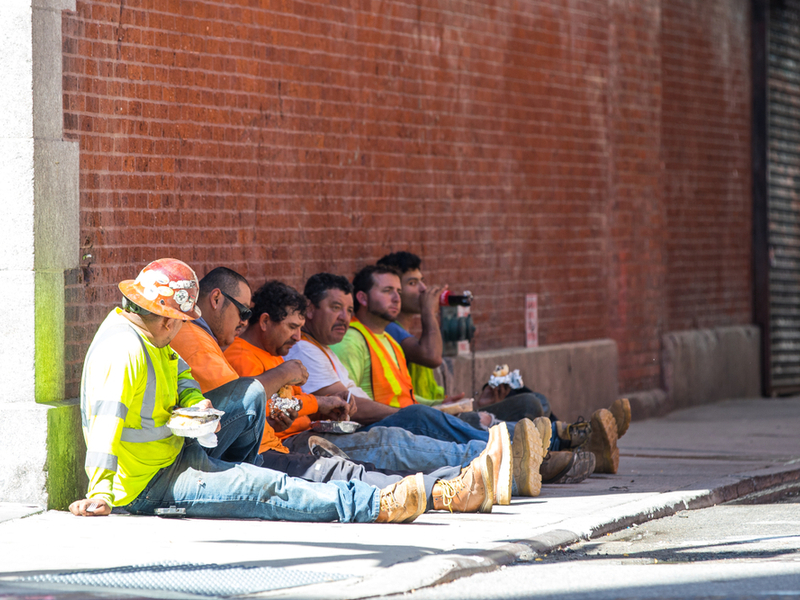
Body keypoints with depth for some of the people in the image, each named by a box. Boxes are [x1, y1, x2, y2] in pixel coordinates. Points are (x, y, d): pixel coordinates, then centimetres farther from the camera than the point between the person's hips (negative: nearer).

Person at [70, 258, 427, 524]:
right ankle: (375, 507, -22)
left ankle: (238, 480, 26)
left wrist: (195, 403, -7)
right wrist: (100, 494, -45)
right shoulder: (123, 349, -28)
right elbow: (106, 419, -37)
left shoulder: (138, 330, 4)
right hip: (149, 484, -10)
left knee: (250, 395, 10)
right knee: (267, 488, -20)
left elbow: (178, 372, 18)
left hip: (173, 448, 10)